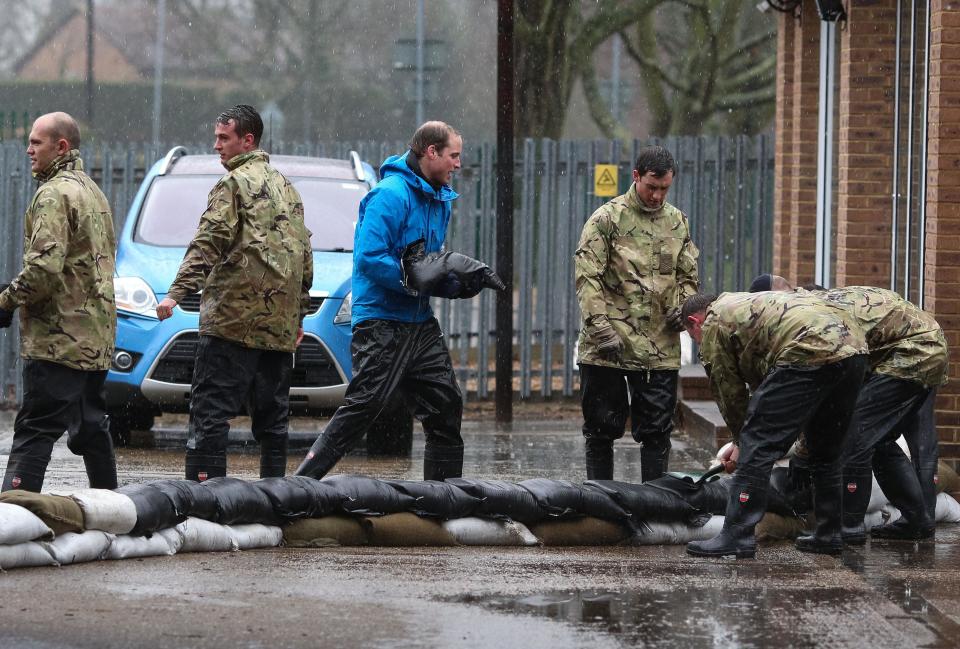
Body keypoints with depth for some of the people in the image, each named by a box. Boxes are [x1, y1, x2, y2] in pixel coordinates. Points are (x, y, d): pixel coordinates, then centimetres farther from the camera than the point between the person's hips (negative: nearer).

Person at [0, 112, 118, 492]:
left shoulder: (54, 194, -13)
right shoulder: (92, 191, 18)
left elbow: (45, 265, -23)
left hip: (58, 337, -9)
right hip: (97, 335, 10)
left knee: (35, 430, -13)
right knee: (91, 426, 16)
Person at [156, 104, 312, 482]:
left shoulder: (234, 184, -5)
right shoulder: (286, 188, 20)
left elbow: (208, 243, -16)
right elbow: (305, 254, 22)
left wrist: (177, 293, -21)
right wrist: (300, 314, 25)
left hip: (234, 314, -8)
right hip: (280, 323, 8)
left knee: (211, 409, -9)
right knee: (272, 415, 10)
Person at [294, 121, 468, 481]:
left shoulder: (440, 200, 15)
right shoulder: (391, 195, -15)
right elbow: (370, 258, -23)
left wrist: (459, 284, 5)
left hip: (421, 322, 9)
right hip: (383, 320, -9)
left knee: (446, 406, 9)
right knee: (363, 406, -14)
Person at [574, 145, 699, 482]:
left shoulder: (677, 221, 12)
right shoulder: (607, 218, -4)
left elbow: (688, 276, 21)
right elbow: (587, 278, -9)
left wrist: (682, 307, 1)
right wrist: (601, 328, -18)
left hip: (661, 349, 4)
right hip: (608, 348, -4)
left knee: (657, 429, 5)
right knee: (602, 428, 3)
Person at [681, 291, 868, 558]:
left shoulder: (713, 324, 12)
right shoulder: (742, 304, 38)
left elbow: (730, 394, 13)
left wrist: (742, 440, 27)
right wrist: (744, 442, 39)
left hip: (811, 353, -9)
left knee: (757, 448, -4)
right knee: (825, 453, 24)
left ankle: (736, 536, -5)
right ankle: (828, 535, 29)